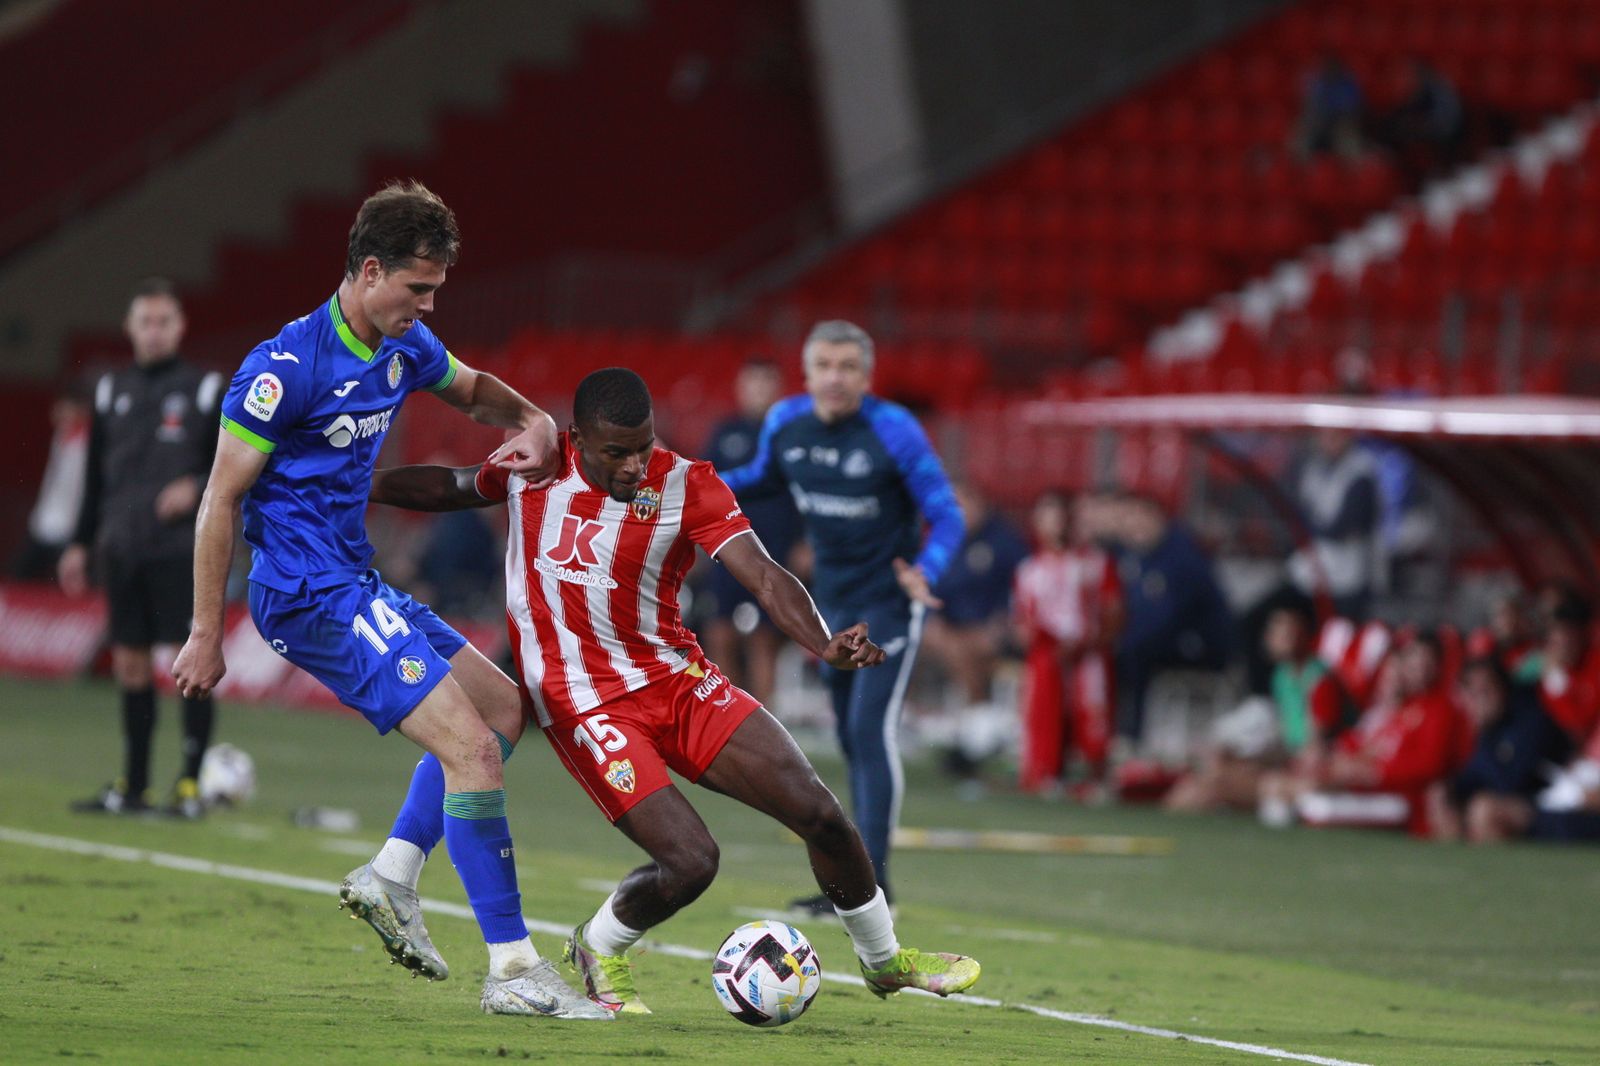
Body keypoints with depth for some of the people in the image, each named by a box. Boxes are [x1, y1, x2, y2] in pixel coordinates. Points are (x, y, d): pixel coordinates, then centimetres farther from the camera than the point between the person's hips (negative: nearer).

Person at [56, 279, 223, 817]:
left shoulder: (205, 389, 0)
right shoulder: (112, 391, 13)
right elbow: (96, 474, 18)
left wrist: (197, 487, -17)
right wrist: (81, 543, 15)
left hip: (182, 550, -4)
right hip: (123, 550, 4)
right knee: (129, 663, 6)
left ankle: (192, 783, -2)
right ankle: (133, 787, 12)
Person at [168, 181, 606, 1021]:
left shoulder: (406, 348, 7)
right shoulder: (288, 368, -18)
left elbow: (473, 389, 28)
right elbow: (221, 499, -13)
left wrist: (533, 423, 5)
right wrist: (205, 635, -11)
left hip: (355, 584, 10)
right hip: (310, 595, -10)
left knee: (503, 707, 17)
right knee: (472, 747, -17)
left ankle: (390, 878, 13)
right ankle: (512, 970, -16)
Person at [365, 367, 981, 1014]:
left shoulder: (686, 486, -11)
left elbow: (765, 577, -21)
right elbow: (454, 487, 17)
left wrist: (823, 645, -39)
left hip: (679, 681, 2)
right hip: (585, 705, -2)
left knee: (820, 813, -5)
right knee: (689, 861, -19)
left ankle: (884, 961, 20)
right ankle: (598, 951, 13)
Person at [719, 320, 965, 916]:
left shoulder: (894, 431, -20)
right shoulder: (785, 423, -4)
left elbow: (946, 516, -16)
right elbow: (765, 475, 18)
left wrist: (926, 574, -35)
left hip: (888, 601, -6)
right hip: (832, 599, 6)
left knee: (871, 729, -16)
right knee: (851, 738, 12)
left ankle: (871, 876, -15)